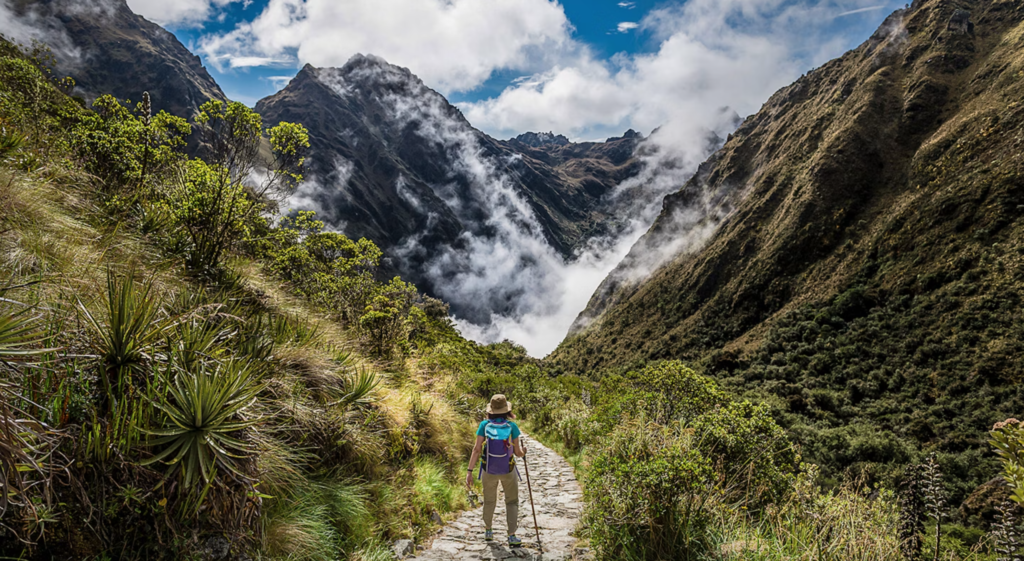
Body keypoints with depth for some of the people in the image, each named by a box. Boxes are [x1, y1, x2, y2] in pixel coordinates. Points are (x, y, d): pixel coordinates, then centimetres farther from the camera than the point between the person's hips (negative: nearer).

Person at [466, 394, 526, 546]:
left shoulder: (484, 425, -15)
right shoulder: (512, 426, -17)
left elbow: (477, 450, -18)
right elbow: (518, 452, -12)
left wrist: (469, 472, -15)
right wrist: (523, 451, 12)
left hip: (489, 470, 1)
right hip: (508, 470, -1)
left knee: (489, 500, 25)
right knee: (512, 502, 17)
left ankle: (488, 531, 40)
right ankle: (511, 536, 7)